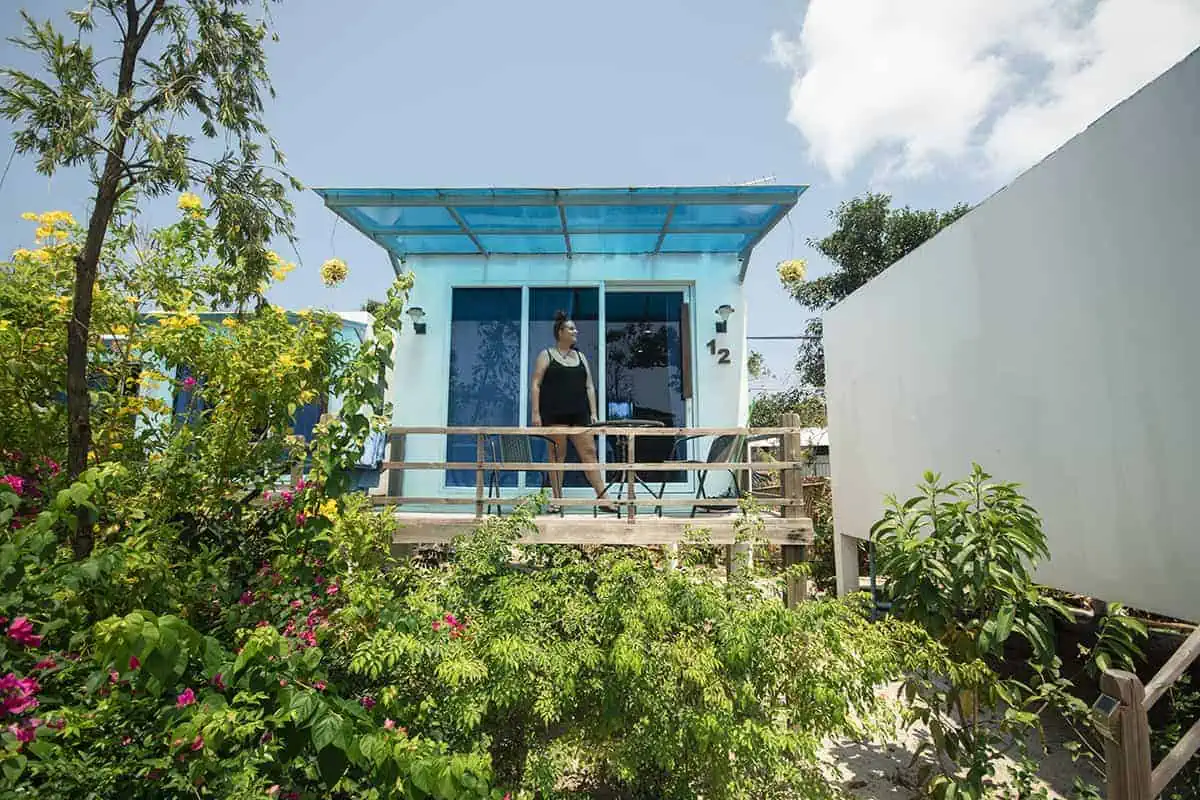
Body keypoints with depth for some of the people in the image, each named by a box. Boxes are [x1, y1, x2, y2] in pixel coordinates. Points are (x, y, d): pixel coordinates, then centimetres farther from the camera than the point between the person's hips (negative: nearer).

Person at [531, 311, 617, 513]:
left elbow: (589, 387, 15)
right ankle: (557, 499, 8)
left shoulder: (580, 357, 17)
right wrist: (535, 413, -12)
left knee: (589, 451, -1)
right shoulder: (546, 356, 4)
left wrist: (593, 413, 6)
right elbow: (535, 385, -2)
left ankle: (602, 497, 0)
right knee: (558, 455, 0)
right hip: (554, 414, -4)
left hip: (579, 413, 4)